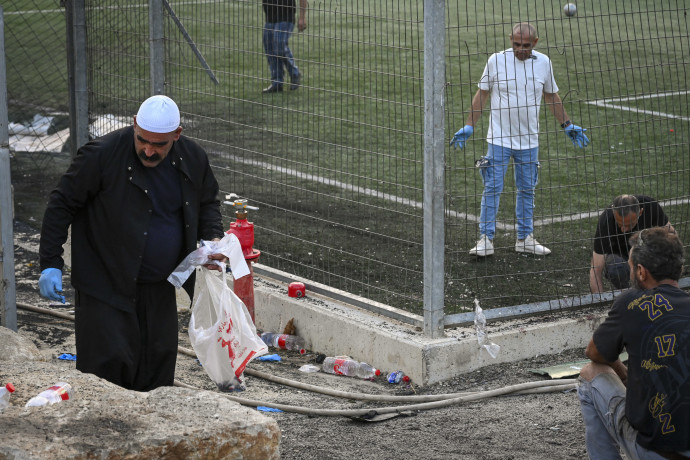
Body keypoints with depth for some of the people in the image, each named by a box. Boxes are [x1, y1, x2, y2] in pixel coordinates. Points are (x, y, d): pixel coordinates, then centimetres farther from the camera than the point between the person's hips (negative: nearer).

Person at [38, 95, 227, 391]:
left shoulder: (193, 159, -2)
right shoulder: (102, 155, -17)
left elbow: (207, 203, 17)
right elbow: (62, 205, -9)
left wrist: (213, 238, -3)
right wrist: (51, 263, -13)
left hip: (160, 288, 5)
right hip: (106, 286, -5)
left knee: (159, 363, 11)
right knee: (109, 364, -10)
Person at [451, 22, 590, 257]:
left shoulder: (543, 62, 2)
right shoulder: (496, 60, -6)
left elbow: (552, 96, 16)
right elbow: (482, 94, 3)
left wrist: (567, 125, 17)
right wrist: (469, 126, 0)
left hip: (529, 140, 3)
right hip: (499, 138, -3)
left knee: (527, 190, 9)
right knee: (492, 188, -5)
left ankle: (525, 238, 18)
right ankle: (485, 239, 1)